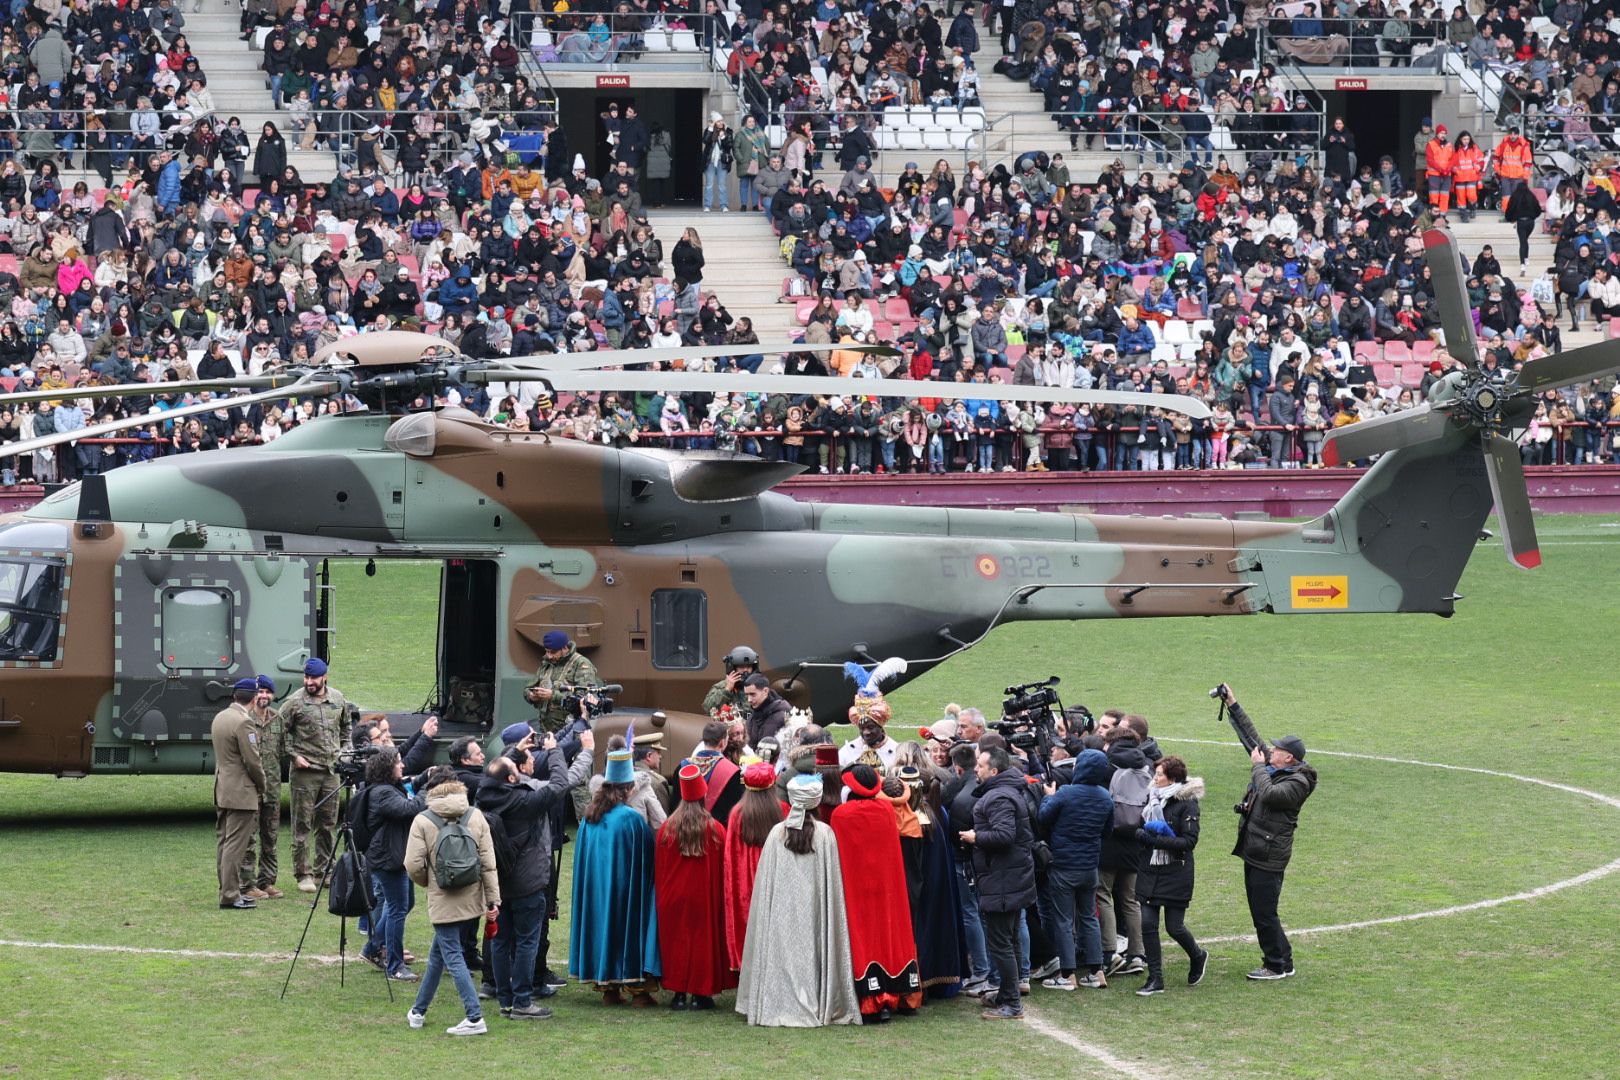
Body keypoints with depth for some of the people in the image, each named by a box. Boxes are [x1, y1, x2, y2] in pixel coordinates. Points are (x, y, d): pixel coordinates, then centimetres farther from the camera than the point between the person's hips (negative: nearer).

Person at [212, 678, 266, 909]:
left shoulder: (219, 717, 11)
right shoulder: (243, 722, -18)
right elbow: (252, 761, -17)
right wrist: (261, 787, 0)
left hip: (221, 791, 9)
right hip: (241, 792, -9)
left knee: (224, 842, 13)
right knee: (235, 845, -7)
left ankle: (228, 890, 19)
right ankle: (230, 895, -7)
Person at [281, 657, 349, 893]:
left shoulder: (338, 699, 8)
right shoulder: (294, 702, -7)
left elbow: (345, 727, 23)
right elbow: (281, 732, -3)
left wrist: (343, 751, 13)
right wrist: (294, 756, -10)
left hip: (331, 769, 5)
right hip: (305, 770, -5)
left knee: (329, 824, 11)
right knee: (303, 824, -3)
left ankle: (325, 869, 21)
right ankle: (304, 874, 1)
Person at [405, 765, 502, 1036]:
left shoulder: (423, 820, -9)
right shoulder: (475, 816, 0)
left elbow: (413, 865, -11)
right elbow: (488, 862, -2)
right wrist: (493, 899, 2)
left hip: (443, 901, -5)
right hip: (471, 898, 5)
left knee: (453, 958, -1)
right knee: (437, 954, 19)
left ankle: (475, 1018, -9)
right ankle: (419, 1010, 30)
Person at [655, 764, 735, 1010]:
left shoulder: (667, 828, -6)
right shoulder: (714, 829, -10)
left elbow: (659, 868, 2)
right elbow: (723, 870, -3)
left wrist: (662, 896, 12)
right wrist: (719, 896, 8)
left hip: (673, 897, 1)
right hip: (704, 898, -1)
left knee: (677, 940, 9)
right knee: (702, 940, 7)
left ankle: (679, 993, 8)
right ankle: (701, 993, 7)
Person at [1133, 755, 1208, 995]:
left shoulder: (1186, 803, -11)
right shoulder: (1151, 798, 7)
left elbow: (1189, 841, -16)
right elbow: (1140, 829, 16)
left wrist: (1157, 839, -23)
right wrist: (1143, 834, -7)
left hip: (1176, 872, -5)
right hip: (1150, 870, 5)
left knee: (1174, 927, 1)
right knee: (1148, 924, -1)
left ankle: (1197, 957, 32)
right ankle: (1155, 980, 7)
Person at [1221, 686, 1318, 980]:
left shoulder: (1298, 782, -14)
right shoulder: (1271, 766, 11)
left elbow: (1269, 794, -29)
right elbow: (1252, 736, 19)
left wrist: (1258, 766, -14)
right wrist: (1233, 705, 19)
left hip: (1269, 856, -9)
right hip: (1253, 852, 9)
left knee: (1264, 913, -6)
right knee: (1260, 912, 14)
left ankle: (1278, 965, 4)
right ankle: (1281, 961, 22)